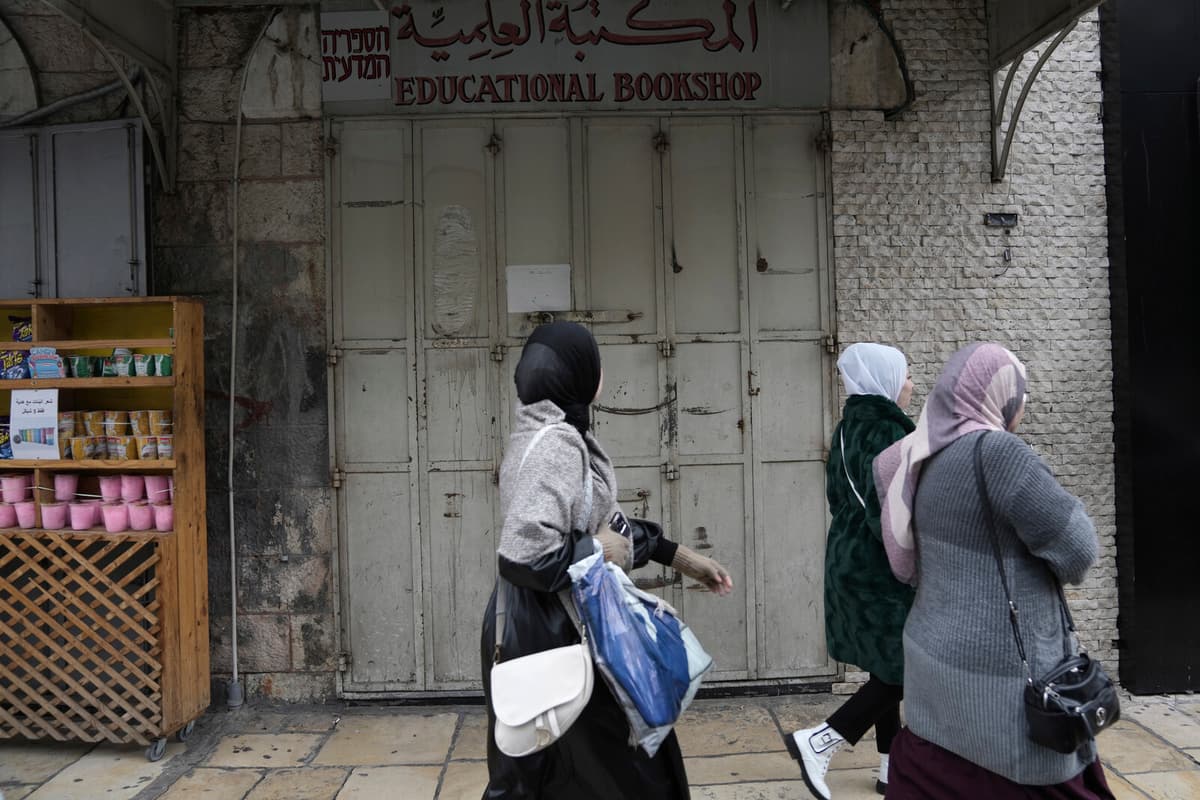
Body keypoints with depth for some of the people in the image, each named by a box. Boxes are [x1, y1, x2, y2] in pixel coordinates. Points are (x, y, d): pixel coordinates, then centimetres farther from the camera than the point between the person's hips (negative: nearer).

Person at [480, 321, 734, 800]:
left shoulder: (546, 434, 8)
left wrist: (682, 558, 17)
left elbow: (604, 520, 15)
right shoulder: (556, 442, -24)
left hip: (545, 627, 10)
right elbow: (524, 557, -33)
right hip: (551, 634, -10)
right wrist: (598, 554, -17)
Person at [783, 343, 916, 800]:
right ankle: (817, 742, -2)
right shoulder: (883, 431, -18)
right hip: (880, 569, -10)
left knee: (889, 669, 16)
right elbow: (888, 510, -24)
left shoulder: (850, 427, 10)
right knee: (907, 668, 0)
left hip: (850, 560, 10)